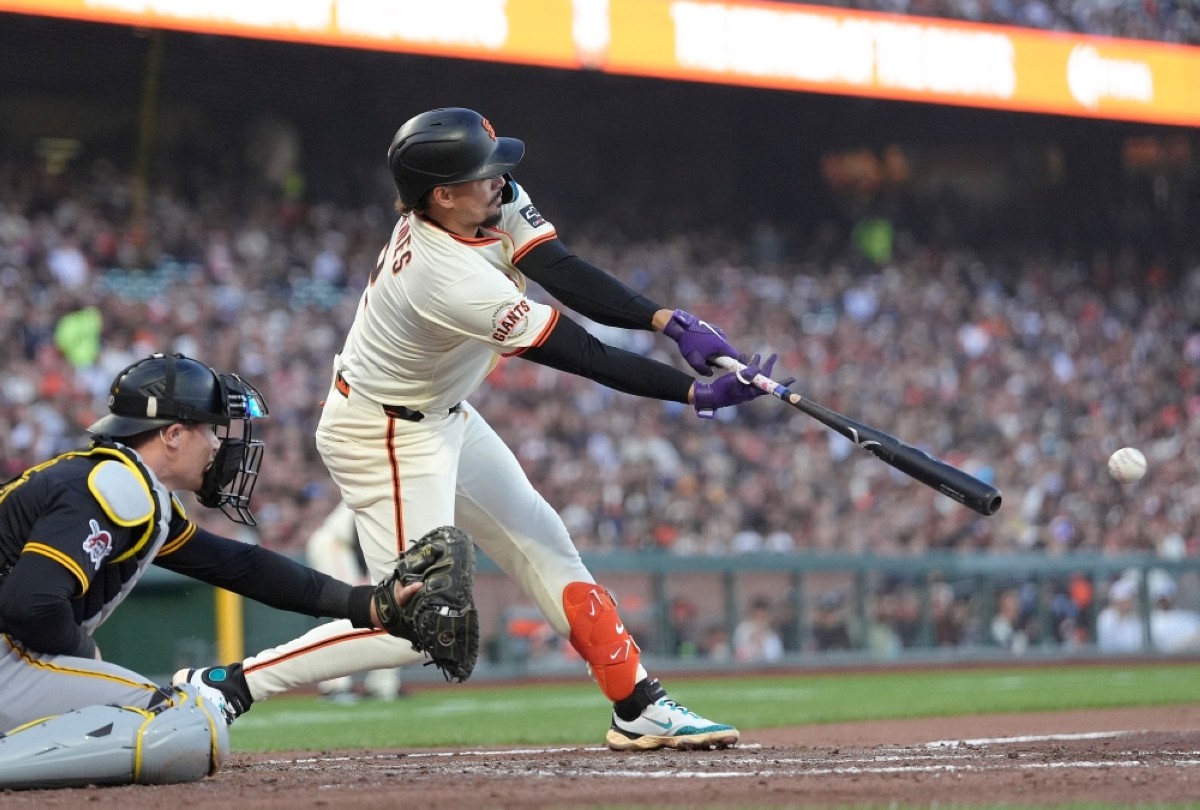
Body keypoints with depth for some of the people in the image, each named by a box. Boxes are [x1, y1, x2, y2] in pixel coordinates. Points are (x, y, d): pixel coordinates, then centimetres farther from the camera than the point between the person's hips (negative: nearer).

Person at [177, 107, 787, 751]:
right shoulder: (453, 281, -35)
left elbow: (561, 271, -14)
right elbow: (584, 357, -31)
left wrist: (672, 324, -26)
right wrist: (698, 395, -28)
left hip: (444, 417, 10)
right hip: (386, 438, -10)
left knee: (543, 546, 13)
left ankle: (638, 708, 21)